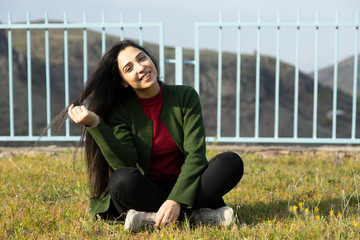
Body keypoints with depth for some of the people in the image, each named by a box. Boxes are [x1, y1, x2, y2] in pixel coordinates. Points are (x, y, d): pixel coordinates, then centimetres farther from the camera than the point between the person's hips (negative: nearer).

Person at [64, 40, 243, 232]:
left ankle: (150, 218, -26)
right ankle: (195, 214, -23)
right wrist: (95, 124, -29)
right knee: (122, 180, -34)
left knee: (232, 162, -24)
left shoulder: (185, 96, -2)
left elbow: (195, 153, -11)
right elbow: (125, 163, -18)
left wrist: (176, 200, -24)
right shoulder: (120, 112, -3)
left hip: (183, 184, 2)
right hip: (146, 190, -1)